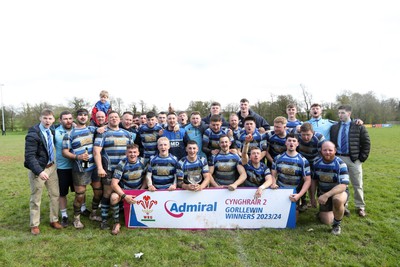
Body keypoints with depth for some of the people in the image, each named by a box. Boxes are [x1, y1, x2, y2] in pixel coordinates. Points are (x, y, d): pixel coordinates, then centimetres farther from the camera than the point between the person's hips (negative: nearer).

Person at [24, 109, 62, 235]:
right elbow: (29, 156, -22)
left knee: (55, 194, 13)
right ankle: (34, 225, 25)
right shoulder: (33, 134, -19)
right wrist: (39, 171, -32)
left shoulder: (52, 130, 2)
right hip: (38, 169, -6)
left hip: (51, 167, 6)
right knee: (36, 198, 8)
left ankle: (54, 220, 28)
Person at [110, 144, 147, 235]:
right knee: (114, 197, -32)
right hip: (124, 190, -3)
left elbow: (146, 177, 2)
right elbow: (114, 184, -22)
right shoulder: (122, 164, -19)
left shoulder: (142, 161, -10)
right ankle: (116, 222, -13)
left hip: (139, 190, 3)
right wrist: (124, 196, -31)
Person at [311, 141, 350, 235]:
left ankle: (337, 224, -12)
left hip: (339, 192, -3)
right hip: (323, 194, 4)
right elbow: (313, 180, 6)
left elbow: (343, 185, -27)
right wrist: (313, 197, 2)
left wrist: (326, 195, -38)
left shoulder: (341, 164, -19)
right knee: (326, 221, -5)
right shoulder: (317, 163, -6)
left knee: (337, 200, -40)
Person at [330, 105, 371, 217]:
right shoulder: (334, 127, 6)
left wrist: (362, 158, -6)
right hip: (338, 158, 3)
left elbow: (366, 143, -1)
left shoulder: (359, 127, -3)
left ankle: (360, 207, 23)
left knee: (357, 185, 8)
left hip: (354, 159, -2)